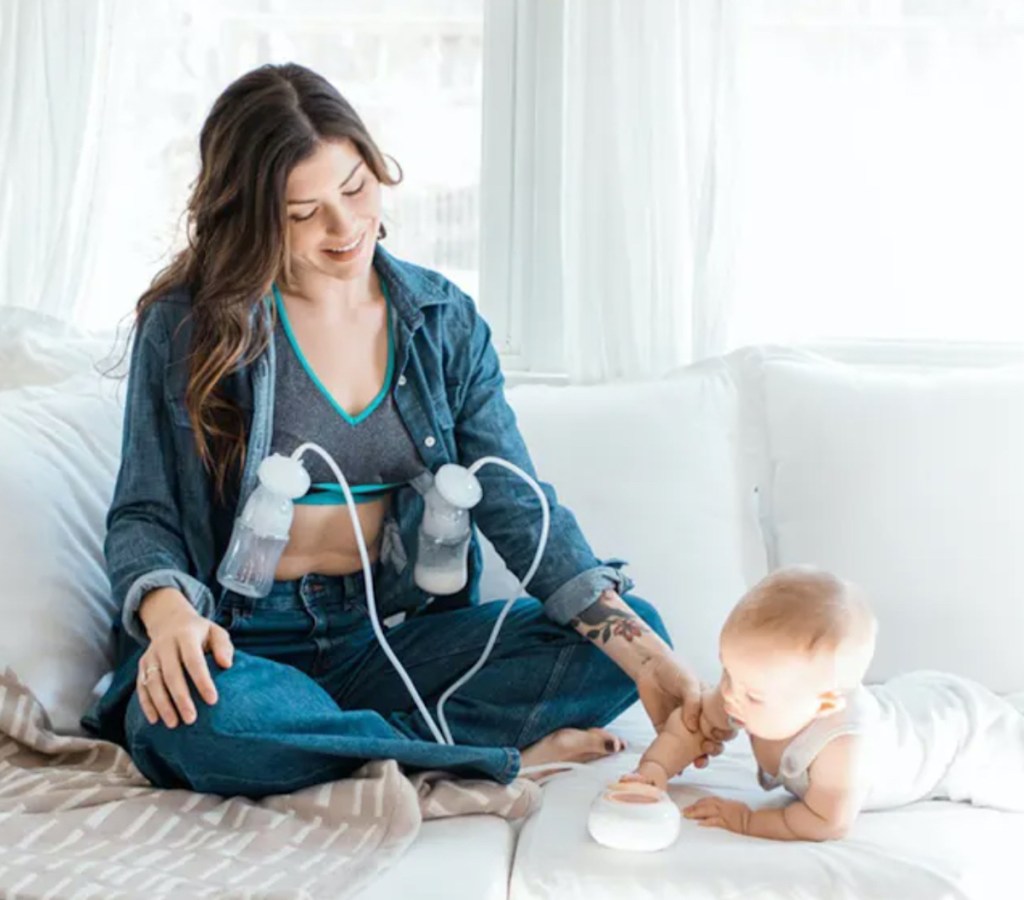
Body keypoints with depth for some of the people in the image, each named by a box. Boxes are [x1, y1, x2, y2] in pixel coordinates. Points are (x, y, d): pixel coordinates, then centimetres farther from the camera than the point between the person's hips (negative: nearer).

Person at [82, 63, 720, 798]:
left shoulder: (445, 320, 3)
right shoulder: (188, 325, -4)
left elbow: (517, 506, -4)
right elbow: (145, 514, -2)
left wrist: (642, 653, -17)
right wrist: (168, 611, -27)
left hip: (396, 639, 3)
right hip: (242, 648, -2)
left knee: (634, 630, -14)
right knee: (198, 719, -38)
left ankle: (355, 744, -18)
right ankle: (498, 752, -19)